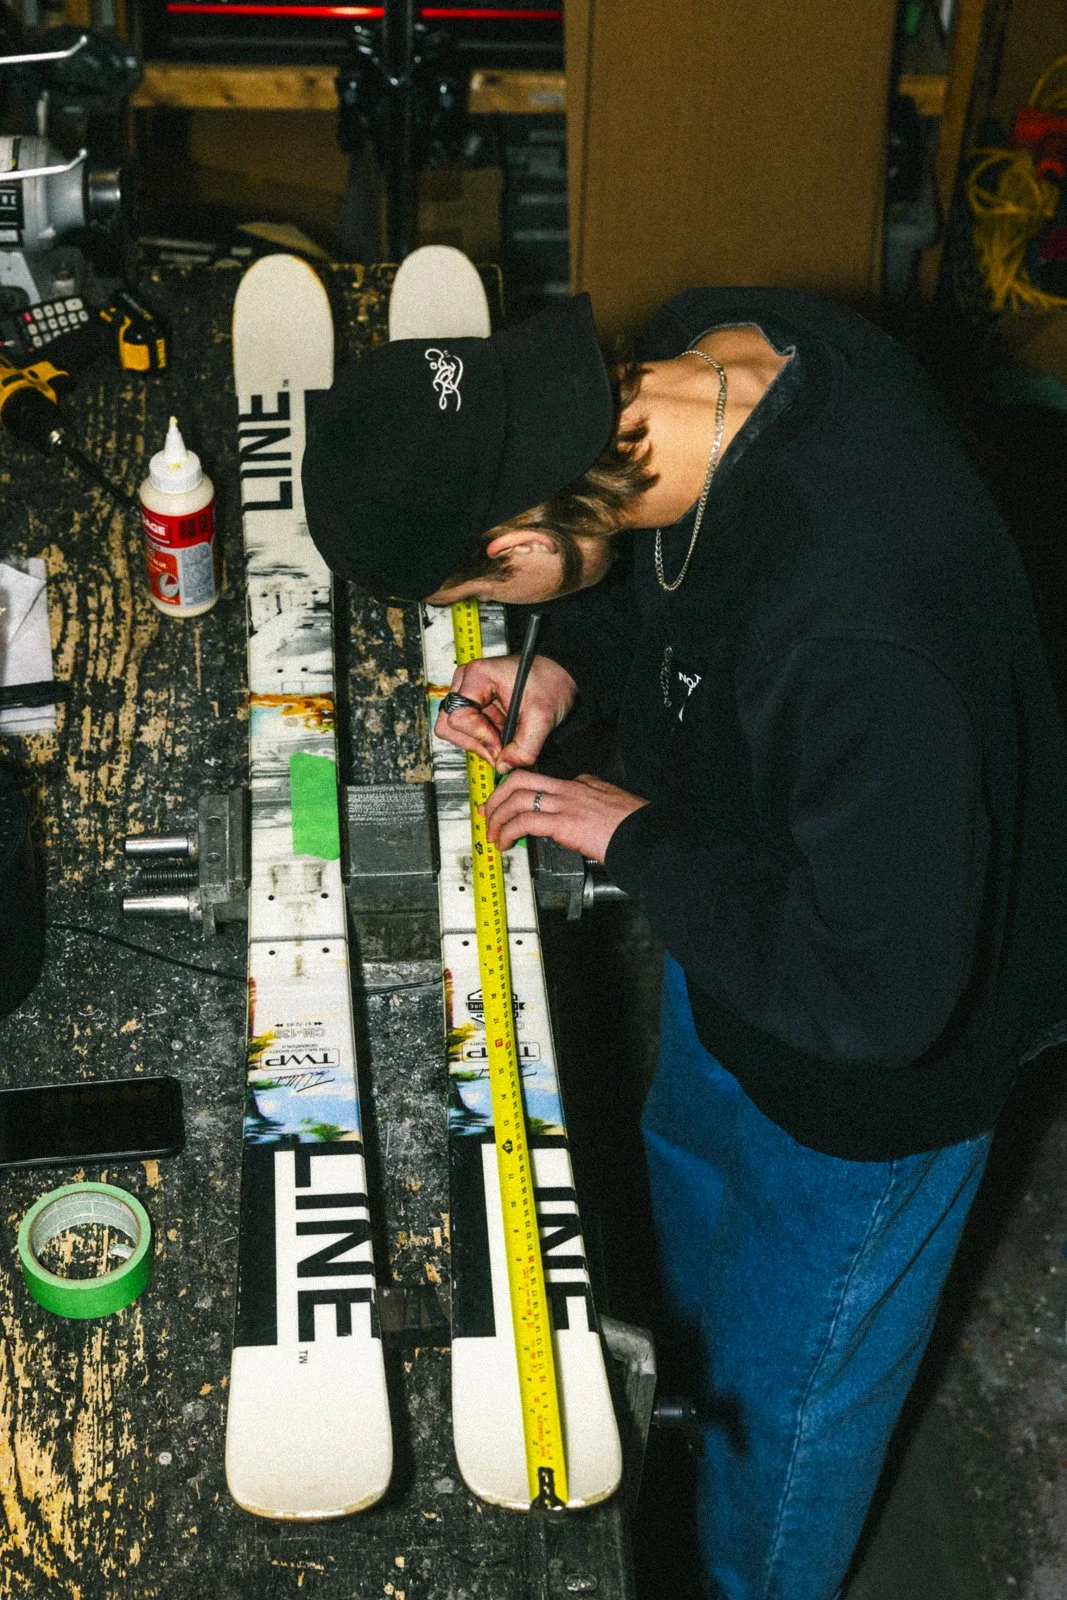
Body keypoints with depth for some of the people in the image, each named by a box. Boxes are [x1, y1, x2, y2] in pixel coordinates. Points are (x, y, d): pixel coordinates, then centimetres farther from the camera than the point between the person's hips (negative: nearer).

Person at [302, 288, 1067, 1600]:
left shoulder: (860, 644, -47)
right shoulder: (698, 351, -20)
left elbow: (874, 989, -35)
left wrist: (639, 837, -25)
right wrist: (569, 663, -13)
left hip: (871, 1062, -8)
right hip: (727, 950, 8)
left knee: (792, 1385, 20)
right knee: (691, 1164, 36)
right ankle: (693, 1398, 70)